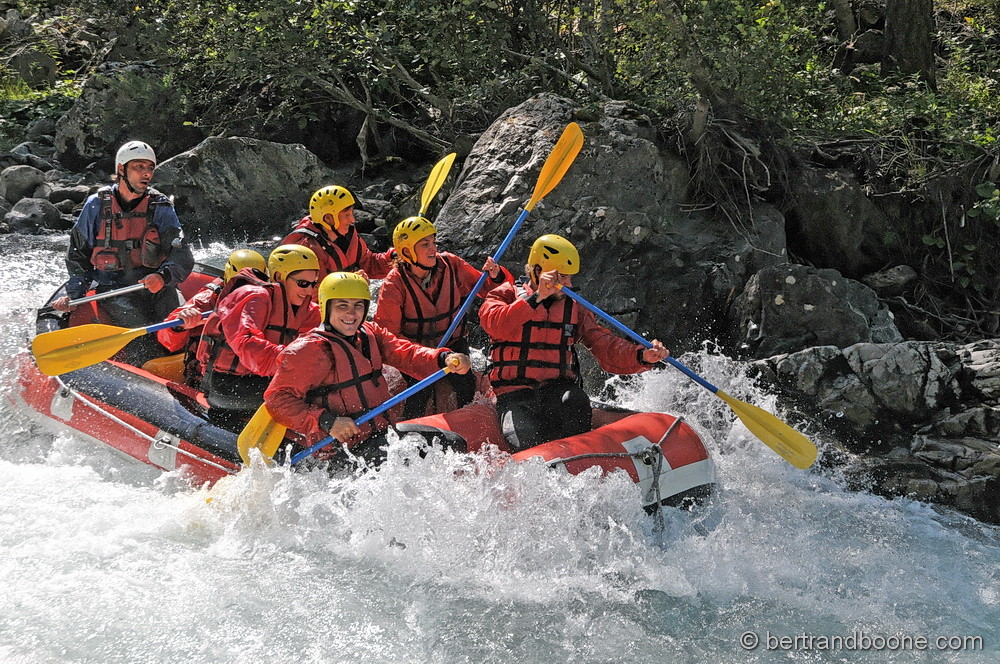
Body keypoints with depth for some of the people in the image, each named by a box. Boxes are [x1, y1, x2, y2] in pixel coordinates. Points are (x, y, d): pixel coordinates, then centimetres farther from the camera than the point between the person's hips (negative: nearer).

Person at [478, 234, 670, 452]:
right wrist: (536, 298, -21)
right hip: (515, 394, -2)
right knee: (526, 439, -31)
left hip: (558, 389, 3)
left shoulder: (575, 309, 17)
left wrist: (642, 356, -12)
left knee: (576, 400, -34)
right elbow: (496, 326, -17)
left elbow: (606, 347, 6)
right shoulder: (506, 295, 6)